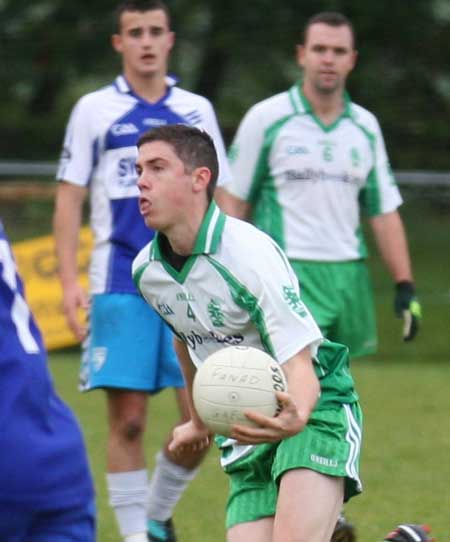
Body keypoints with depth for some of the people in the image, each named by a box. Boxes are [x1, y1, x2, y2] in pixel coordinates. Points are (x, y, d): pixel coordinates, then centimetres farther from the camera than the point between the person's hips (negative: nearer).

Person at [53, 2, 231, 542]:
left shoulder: (197, 111, 11)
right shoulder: (95, 110, 5)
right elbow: (69, 198, 4)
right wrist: (69, 282, -5)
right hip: (119, 288, -2)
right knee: (127, 420, -5)